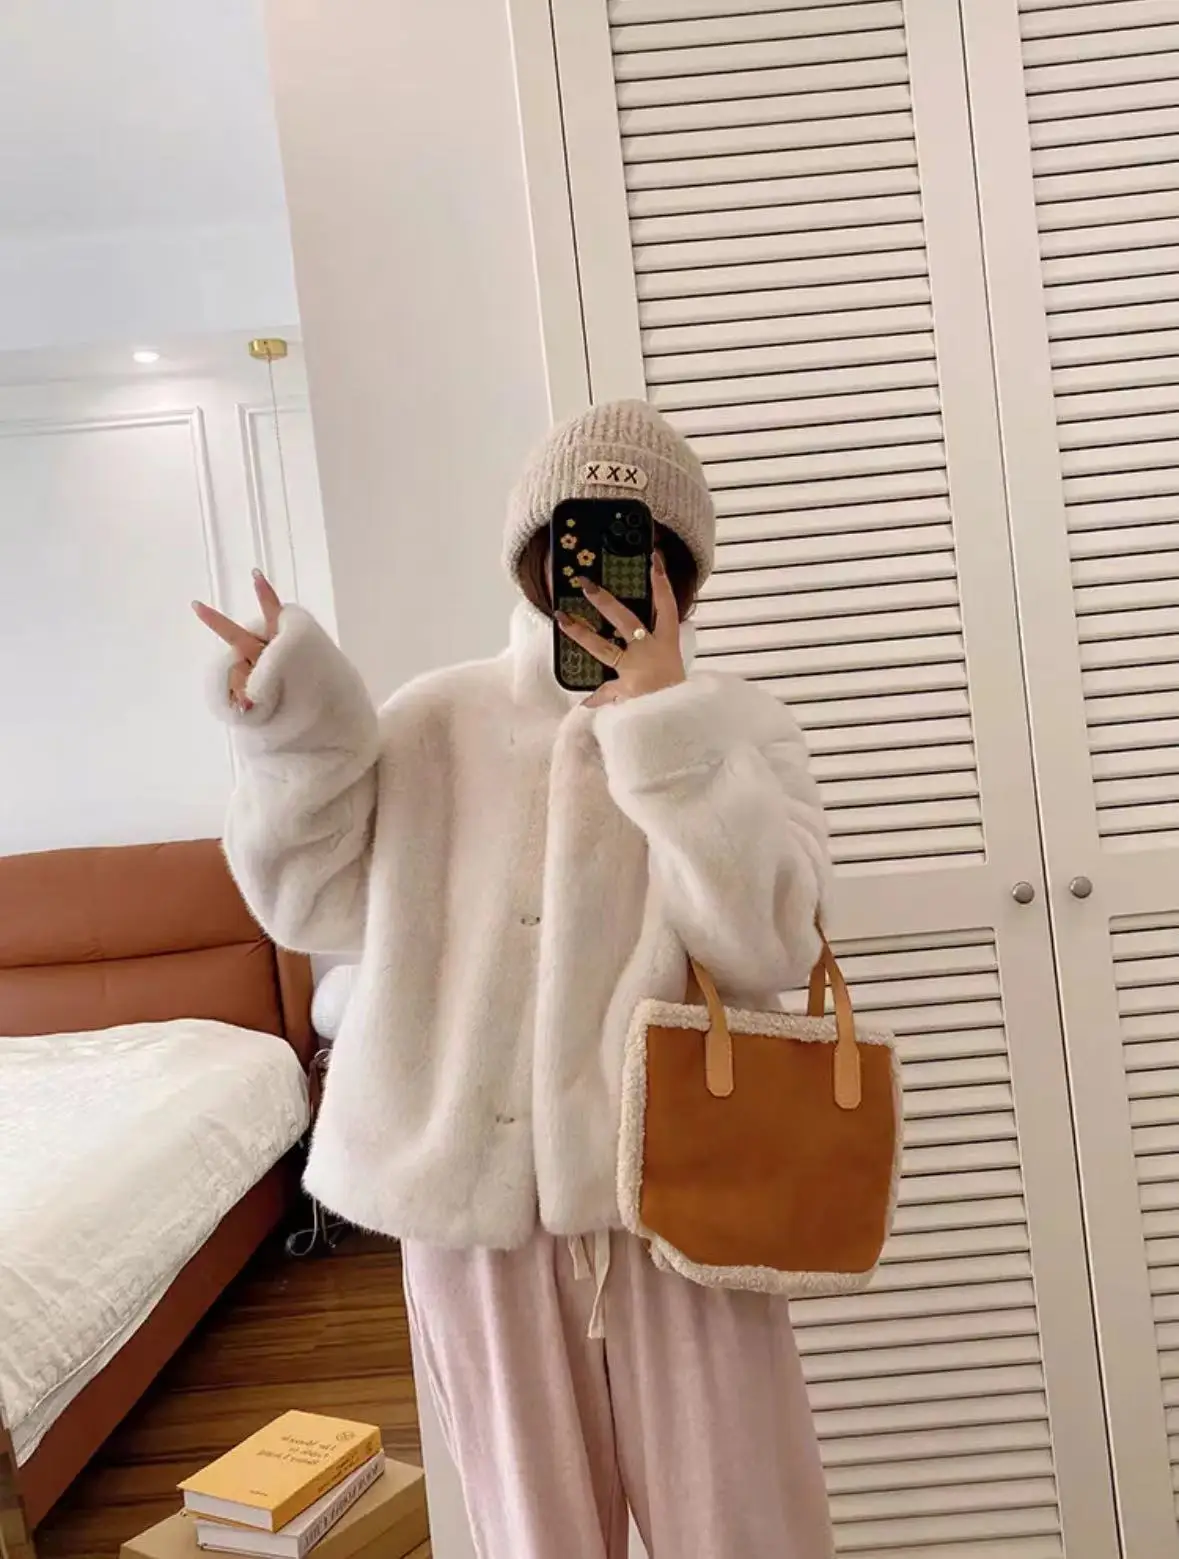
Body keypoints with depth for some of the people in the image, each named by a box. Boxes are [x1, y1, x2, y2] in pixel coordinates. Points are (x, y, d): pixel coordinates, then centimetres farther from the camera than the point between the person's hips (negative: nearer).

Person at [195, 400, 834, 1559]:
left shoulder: (734, 725, -3)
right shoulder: (437, 722, 2)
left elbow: (766, 941, -16)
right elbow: (315, 904, 5)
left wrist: (664, 719, -20)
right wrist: (295, 729, -7)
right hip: (478, 1191, 2)